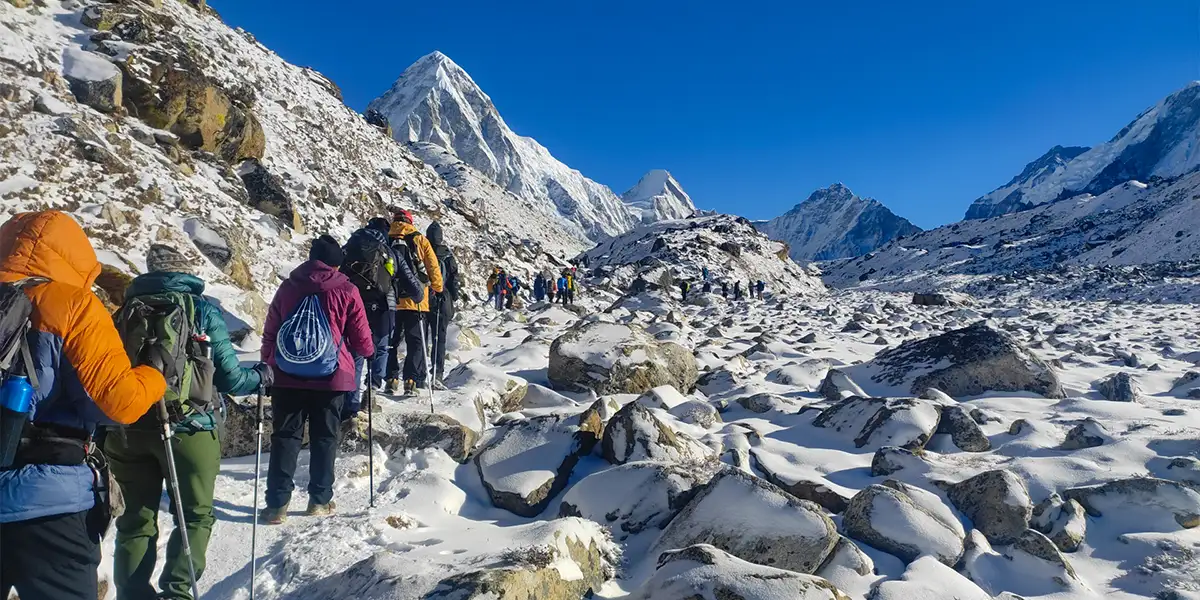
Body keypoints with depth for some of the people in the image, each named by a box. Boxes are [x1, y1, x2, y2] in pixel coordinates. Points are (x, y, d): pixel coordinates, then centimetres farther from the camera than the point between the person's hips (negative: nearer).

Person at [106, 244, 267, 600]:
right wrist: (261, 376, 15)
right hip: (187, 427, -3)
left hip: (129, 428, 3)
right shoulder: (202, 310, -4)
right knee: (196, 514, 11)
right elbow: (228, 378, -5)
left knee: (137, 518, 15)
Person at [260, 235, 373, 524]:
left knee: (285, 437, 8)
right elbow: (361, 339, 0)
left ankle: (277, 504, 5)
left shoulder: (288, 287, 2)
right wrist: (369, 350, 21)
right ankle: (320, 500, 16)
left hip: (289, 376, 2)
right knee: (324, 438, 11)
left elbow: (270, 332, 8)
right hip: (332, 377, -1)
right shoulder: (347, 292, -5)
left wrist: (269, 361, 22)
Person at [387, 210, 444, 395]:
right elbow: (433, 267, 1)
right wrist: (438, 288, 16)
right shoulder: (420, 241, 1)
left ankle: (391, 379, 9)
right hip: (415, 300, -2)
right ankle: (412, 380, -5)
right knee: (415, 342, 3)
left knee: (390, 341, 13)